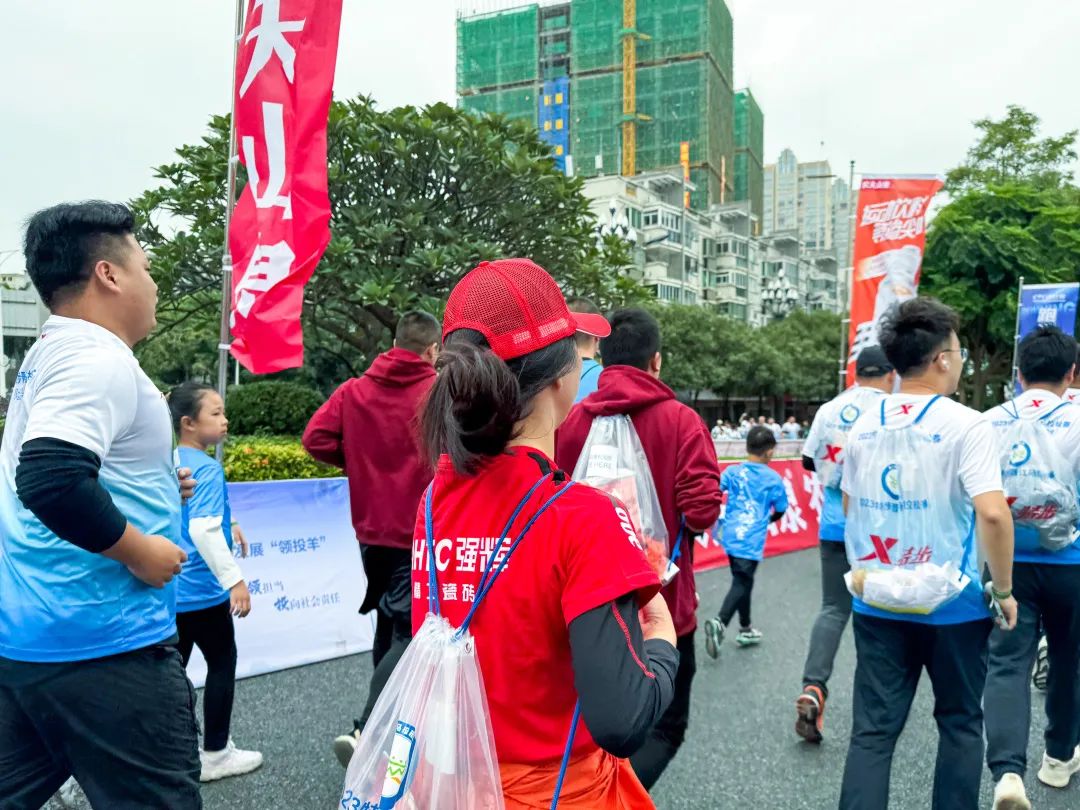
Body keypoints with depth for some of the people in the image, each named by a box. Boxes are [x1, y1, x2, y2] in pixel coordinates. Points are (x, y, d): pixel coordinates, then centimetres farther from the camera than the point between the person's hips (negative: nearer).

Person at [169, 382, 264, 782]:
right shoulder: (207, 468, -19)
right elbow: (203, 530, -28)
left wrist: (227, 526, 31)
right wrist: (235, 580, -27)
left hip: (169, 587, 8)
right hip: (202, 591, -8)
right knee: (222, 664, 8)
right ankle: (215, 755, 18)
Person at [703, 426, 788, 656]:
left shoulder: (732, 472, 3)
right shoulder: (774, 479, -1)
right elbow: (780, 511, 8)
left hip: (731, 537, 4)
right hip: (751, 540, -4)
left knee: (743, 581, 19)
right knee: (741, 584, -3)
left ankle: (745, 630, 30)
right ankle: (719, 624, -23)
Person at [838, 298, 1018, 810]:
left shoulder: (863, 426, 3)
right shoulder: (966, 426, -13)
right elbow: (992, 514, -23)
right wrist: (1003, 588, -9)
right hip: (952, 603, -3)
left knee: (872, 728, 7)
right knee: (960, 722, 18)